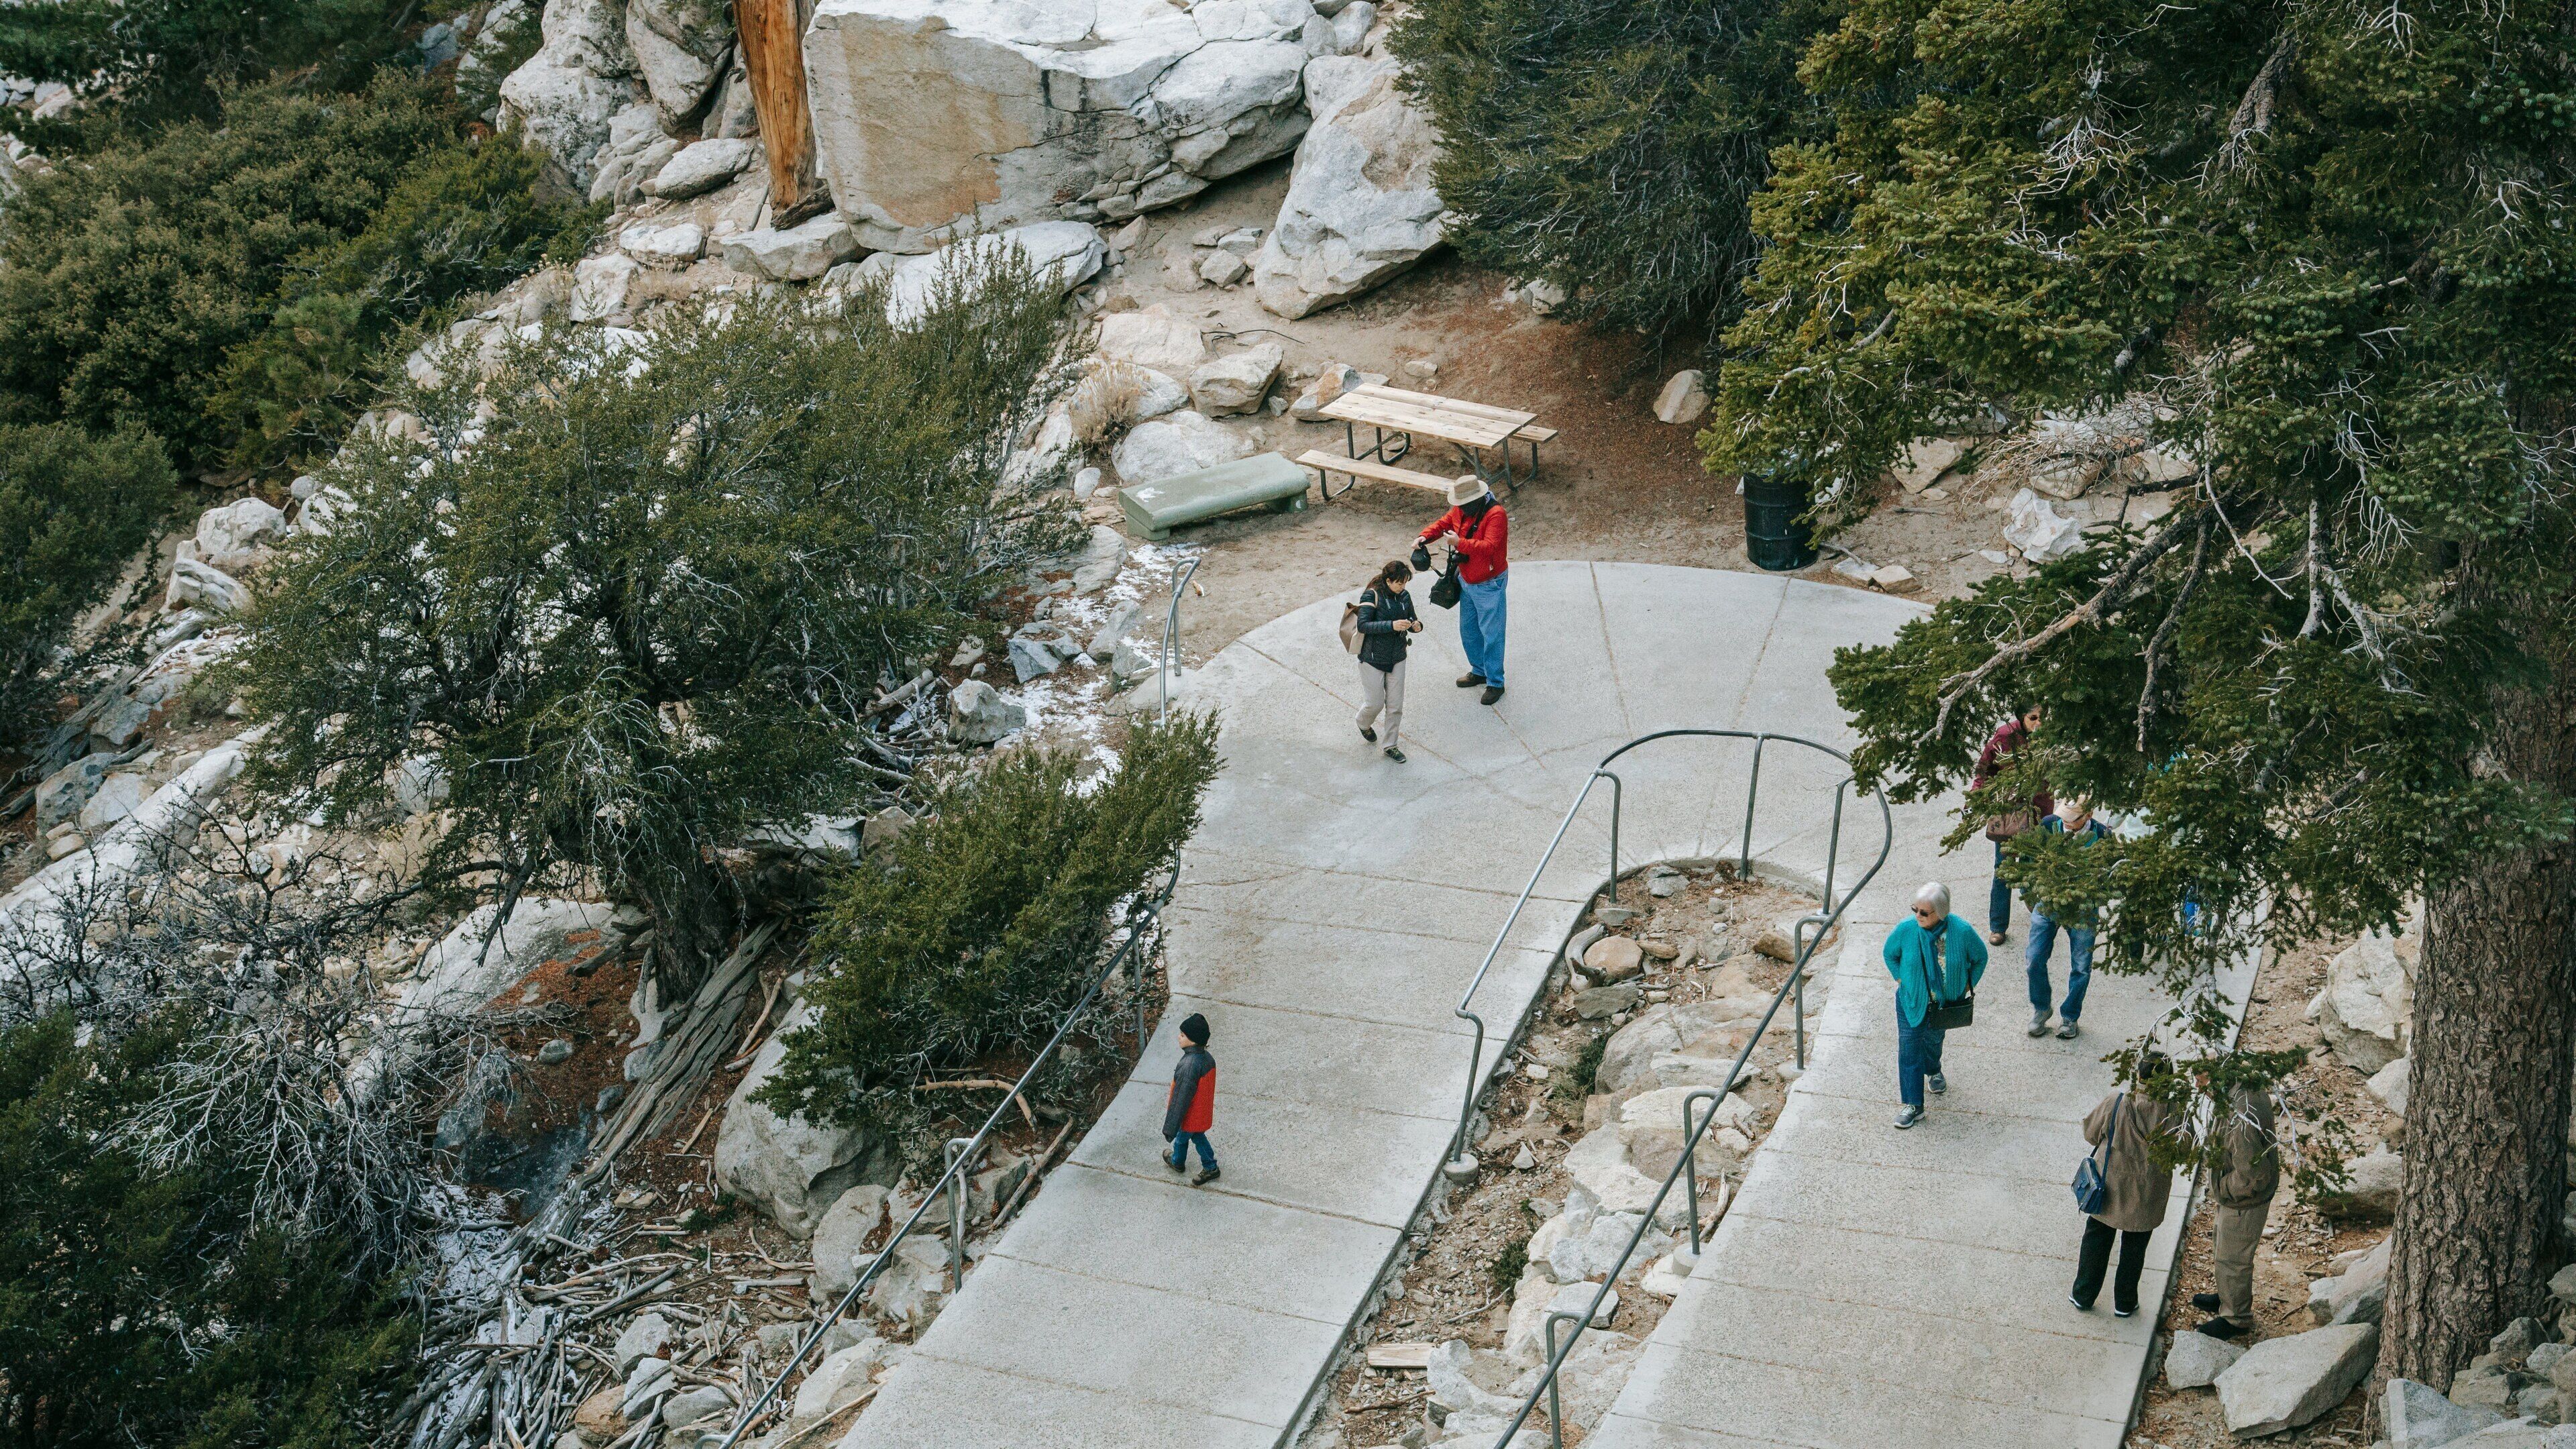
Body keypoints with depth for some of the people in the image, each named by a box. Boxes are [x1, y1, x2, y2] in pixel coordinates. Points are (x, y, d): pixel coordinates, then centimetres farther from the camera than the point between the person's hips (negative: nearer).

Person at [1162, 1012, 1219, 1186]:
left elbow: (1181, 1099, -32)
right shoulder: (1208, 1059, -11)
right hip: (1204, 1113, 6)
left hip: (1189, 1117, -6)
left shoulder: (1188, 1066, -39)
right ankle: (1210, 1168, 41)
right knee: (1198, 1137, 30)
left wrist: (1170, 1127, -21)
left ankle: (1177, 1163, 51)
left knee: (1181, 1138, 24)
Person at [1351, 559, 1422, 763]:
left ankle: (1391, 746, 21)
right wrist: (1391, 625, -34)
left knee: (1395, 706, 6)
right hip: (1372, 659, -5)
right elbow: (1363, 625, -24)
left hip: (1397, 658, 5)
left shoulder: (1404, 597, 1)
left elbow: (1411, 620, 14)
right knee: (1375, 703, 3)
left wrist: (1416, 626, -11)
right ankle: (1364, 724, 38)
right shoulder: (1372, 595, -16)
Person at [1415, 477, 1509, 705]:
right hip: (1466, 582, 8)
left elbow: (1488, 547, -34)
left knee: (1491, 634, -2)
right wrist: (1425, 537, -6)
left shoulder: (1496, 514, -25)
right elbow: (1443, 523, 13)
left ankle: (1495, 683, 7)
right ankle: (1479, 671, 38)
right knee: (1468, 630, 19)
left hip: (1489, 585, -8)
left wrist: (1460, 543, -35)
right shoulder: (1460, 510, -2)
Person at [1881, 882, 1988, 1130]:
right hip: (1911, 1001, -1)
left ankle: (1933, 1071, 58)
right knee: (1909, 1049, -3)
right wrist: (1901, 979, -5)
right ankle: (1914, 1106, 6)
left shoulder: (1962, 931, -24)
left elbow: (1980, 958, -3)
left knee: (1933, 1040, 24)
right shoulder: (1906, 929, -23)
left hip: (1945, 1004, 1)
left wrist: (1968, 985, -3)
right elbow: (1889, 953, -1)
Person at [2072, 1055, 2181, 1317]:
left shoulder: (2115, 1103, -22)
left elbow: (2091, 1133, -7)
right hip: (2147, 1196, 0)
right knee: (2135, 1246, 20)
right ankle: (2125, 1303, 33)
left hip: (2109, 1188, 0)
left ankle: (2083, 1295, 31)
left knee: (2096, 1239, 20)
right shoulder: (2174, 1112, -22)